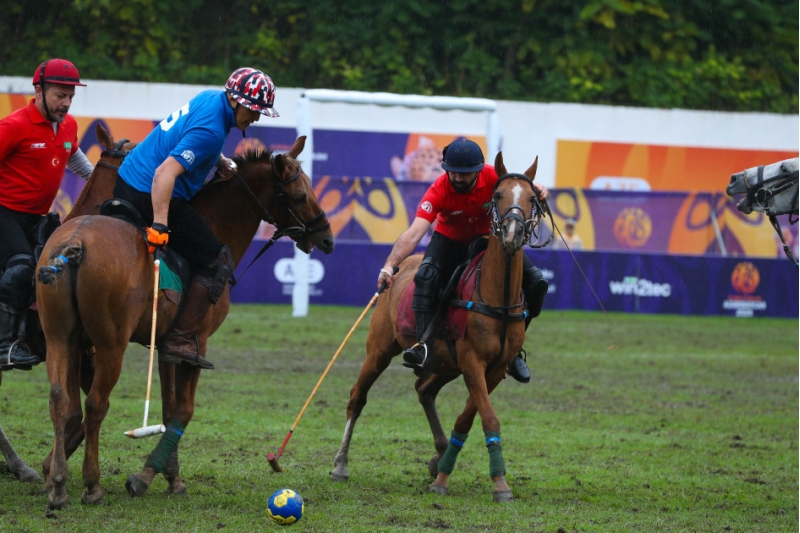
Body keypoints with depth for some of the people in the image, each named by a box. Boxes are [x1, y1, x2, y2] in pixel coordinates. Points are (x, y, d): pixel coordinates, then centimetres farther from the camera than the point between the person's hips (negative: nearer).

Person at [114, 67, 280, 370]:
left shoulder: (211, 98, 7)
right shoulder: (212, 129, -23)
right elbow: (165, 172, -33)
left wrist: (220, 162, 14)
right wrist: (160, 226, -38)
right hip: (150, 195, -10)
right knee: (218, 262, -3)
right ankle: (181, 341, -6)